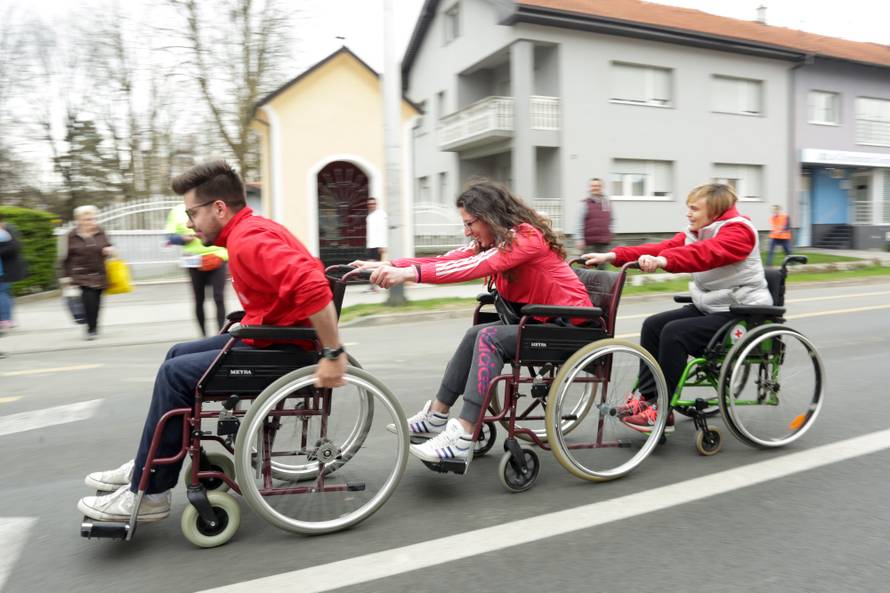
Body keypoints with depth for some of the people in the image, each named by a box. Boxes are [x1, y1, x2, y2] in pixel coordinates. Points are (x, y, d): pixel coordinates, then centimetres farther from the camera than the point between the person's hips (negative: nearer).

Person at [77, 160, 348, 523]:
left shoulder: (248, 239, -22)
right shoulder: (249, 231, 12)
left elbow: (312, 286, -35)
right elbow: (298, 274, 22)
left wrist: (333, 354, -32)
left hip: (284, 349, -11)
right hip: (273, 334, 11)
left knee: (176, 374, -10)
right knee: (179, 355, 16)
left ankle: (148, 494, 4)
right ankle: (147, 468, 25)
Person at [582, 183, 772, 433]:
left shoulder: (737, 231, -15)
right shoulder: (696, 232, 10)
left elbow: (705, 253, -36)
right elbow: (663, 248, -3)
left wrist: (662, 261, -53)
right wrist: (612, 256, -16)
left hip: (739, 312, -8)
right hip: (707, 306, 9)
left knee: (674, 333, -25)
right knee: (653, 325, -6)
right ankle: (645, 396, -2)